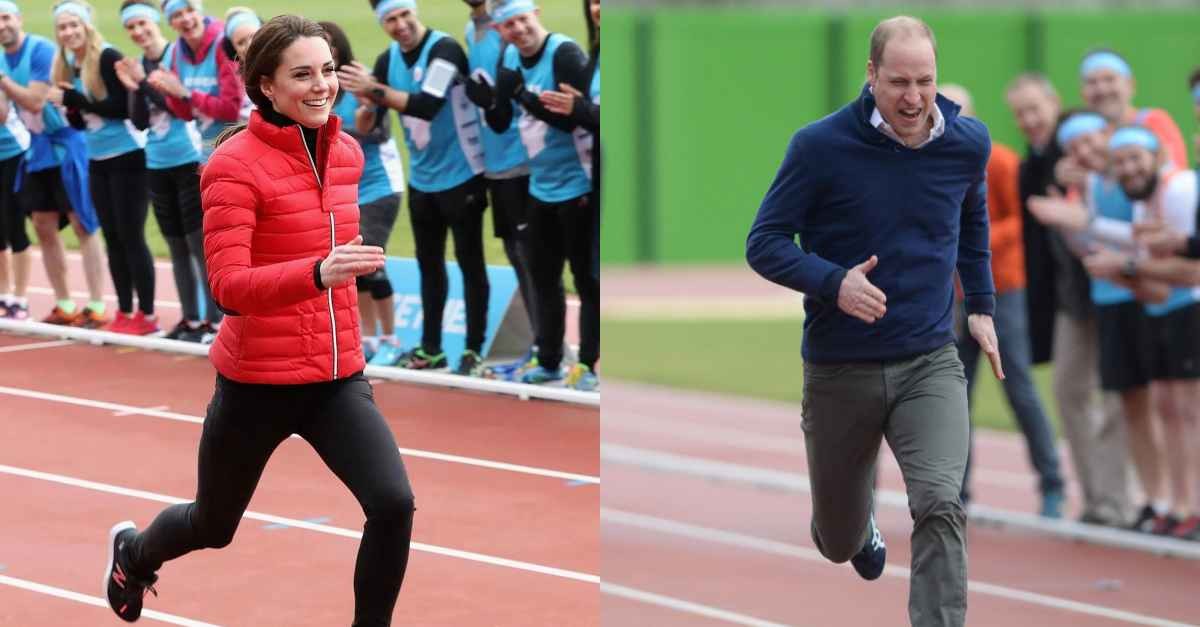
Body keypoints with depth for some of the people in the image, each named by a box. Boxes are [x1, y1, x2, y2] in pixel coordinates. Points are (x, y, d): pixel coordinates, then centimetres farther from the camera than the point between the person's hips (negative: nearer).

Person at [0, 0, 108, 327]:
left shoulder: (41, 50, -17)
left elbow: (34, 101, -25)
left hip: (66, 146, -8)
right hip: (37, 149, 8)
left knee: (83, 226, -5)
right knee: (45, 228, 9)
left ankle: (96, 308, -4)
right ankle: (64, 306, 17)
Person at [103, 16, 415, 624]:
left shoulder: (347, 154, 2)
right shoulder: (235, 164, -17)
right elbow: (229, 285, -26)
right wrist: (319, 273, -40)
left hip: (338, 377, 4)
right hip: (258, 380, -4)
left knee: (394, 505, -20)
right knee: (213, 525, 19)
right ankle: (132, 551, 54)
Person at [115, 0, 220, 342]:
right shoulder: (138, 65, 7)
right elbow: (140, 122, 6)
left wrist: (144, 82, -21)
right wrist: (133, 89, -10)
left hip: (189, 162, -7)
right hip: (157, 166, 7)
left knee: (200, 243, -7)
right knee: (176, 246, 12)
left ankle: (216, 320, -4)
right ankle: (191, 319, 19)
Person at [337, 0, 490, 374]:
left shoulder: (444, 49, -19)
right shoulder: (388, 60, 1)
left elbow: (427, 106, -30)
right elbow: (367, 127, 3)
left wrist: (375, 91, -31)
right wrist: (367, 103, -19)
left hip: (461, 174, -7)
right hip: (422, 178, 7)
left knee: (470, 262, 0)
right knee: (429, 263, 13)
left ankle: (474, 350, 5)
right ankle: (431, 349, 21)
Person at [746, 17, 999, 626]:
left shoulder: (968, 143, -3)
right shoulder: (821, 146, -14)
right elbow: (764, 243, -9)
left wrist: (981, 306, 20)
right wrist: (834, 282, -25)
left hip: (930, 364, 1)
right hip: (839, 369, -1)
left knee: (941, 507, -24)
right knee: (839, 542, 16)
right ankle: (857, 529, 54)